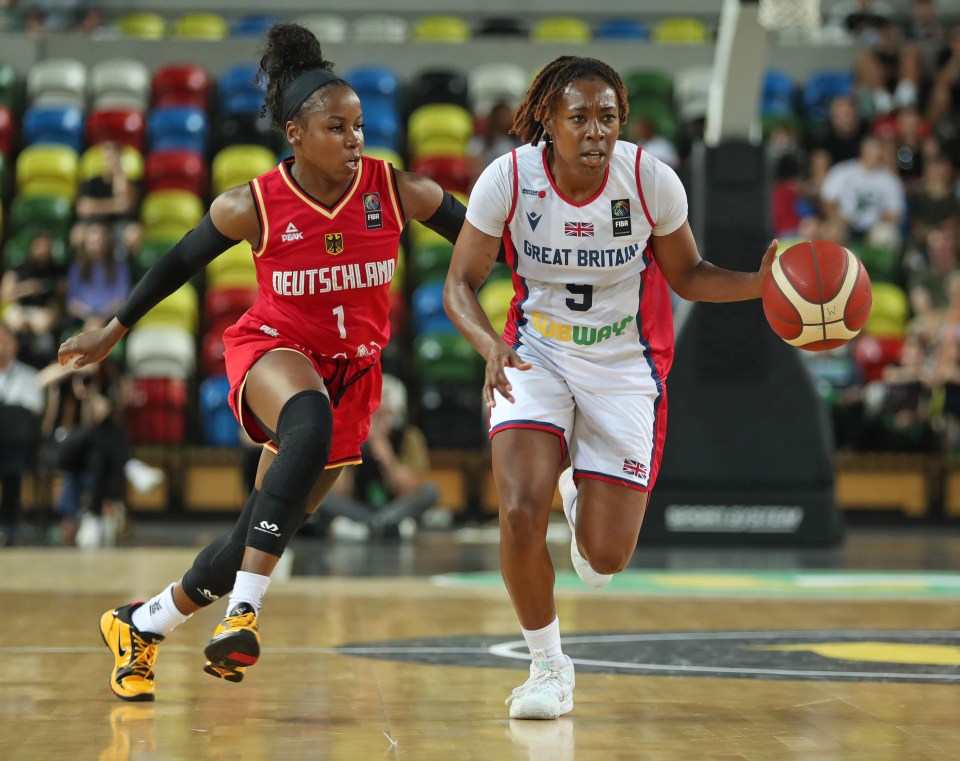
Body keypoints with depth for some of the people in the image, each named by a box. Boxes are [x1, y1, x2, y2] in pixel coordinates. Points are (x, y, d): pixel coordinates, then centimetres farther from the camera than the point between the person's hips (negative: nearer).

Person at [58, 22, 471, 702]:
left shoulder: (397, 192, -13)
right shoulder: (253, 207, -15)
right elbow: (181, 262, 1)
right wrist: (116, 329, 11)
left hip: (352, 374, 3)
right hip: (273, 348, -3)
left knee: (261, 537, 6)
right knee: (311, 420, -40)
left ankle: (142, 623, 30)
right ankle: (244, 610, -42)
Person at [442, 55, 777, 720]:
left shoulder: (652, 180, -17)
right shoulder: (508, 179, -18)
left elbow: (686, 276, -1)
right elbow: (461, 284, -9)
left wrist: (759, 284, -19)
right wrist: (489, 345, -28)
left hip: (625, 366, 0)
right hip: (535, 358, 0)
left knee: (606, 560, -2)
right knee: (520, 514, -21)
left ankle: (582, 493, 38)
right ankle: (549, 666, 5)